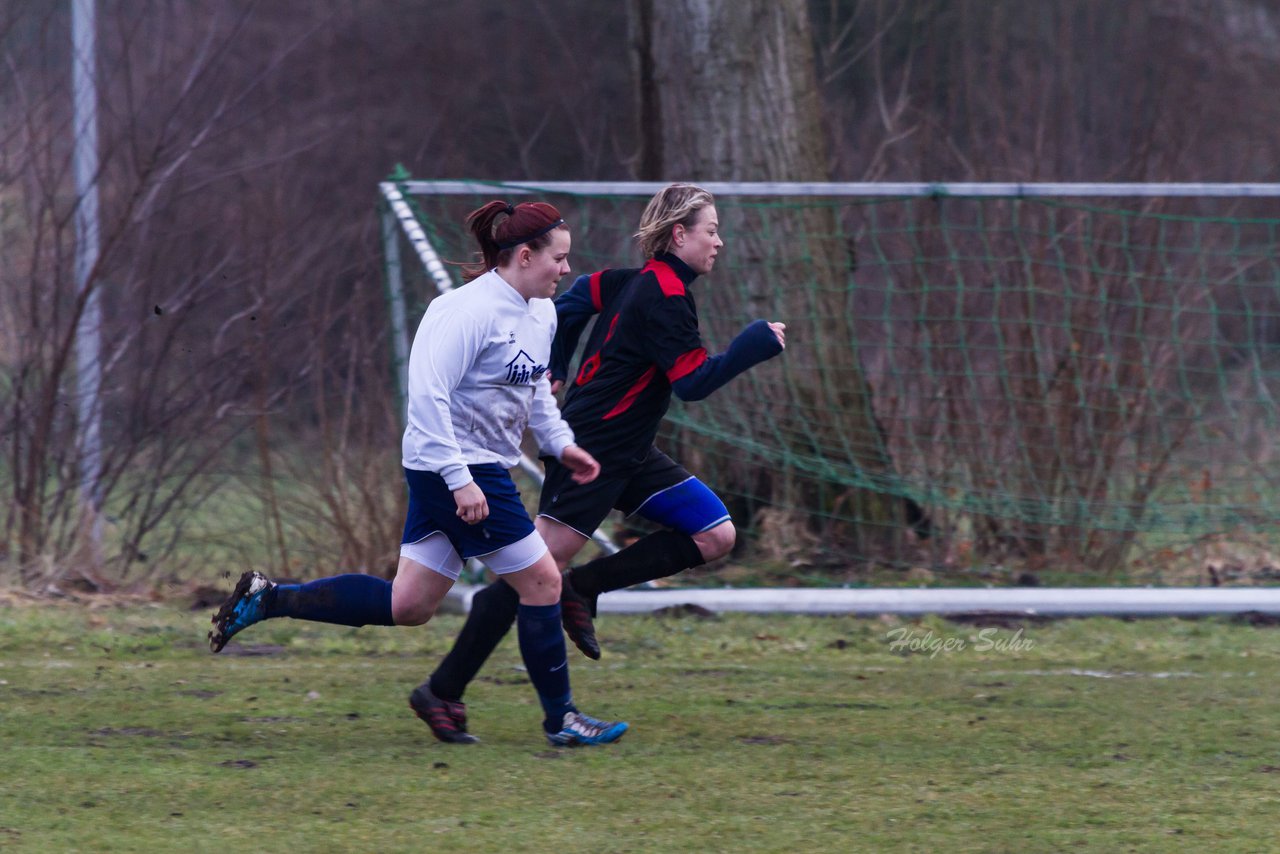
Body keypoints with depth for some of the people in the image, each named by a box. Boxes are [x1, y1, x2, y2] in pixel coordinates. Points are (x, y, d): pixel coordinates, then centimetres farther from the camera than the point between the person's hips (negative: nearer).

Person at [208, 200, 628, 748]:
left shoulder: (541, 314, 11)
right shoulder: (471, 310, -19)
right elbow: (428, 394, -24)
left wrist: (560, 443, 15)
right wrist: (460, 479, -28)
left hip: (477, 470, 10)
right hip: (451, 468, -10)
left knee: (407, 605, 9)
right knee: (540, 580, -4)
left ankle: (267, 600, 12)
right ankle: (560, 718, 8)